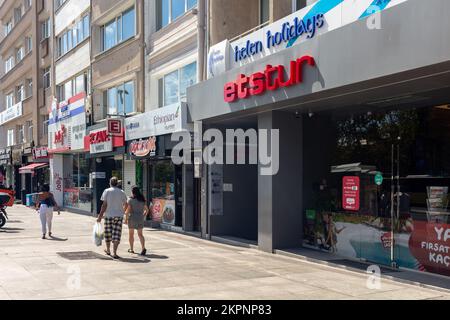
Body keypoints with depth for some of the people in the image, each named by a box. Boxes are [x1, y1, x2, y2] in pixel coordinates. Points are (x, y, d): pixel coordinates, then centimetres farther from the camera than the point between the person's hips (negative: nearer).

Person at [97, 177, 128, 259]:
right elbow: (126, 205, 13)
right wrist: (122, 212, 32)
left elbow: (104, 205, -9)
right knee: (116, 234, -1)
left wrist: (100, 216, -6)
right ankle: (114, 253, -8)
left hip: (108, 215, -1)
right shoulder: (122, 192, 4)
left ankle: (108, 250, 30)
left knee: (108, 233, 14)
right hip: (119, 216, 1)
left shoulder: (107, 191, -3)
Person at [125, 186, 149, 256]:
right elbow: (147, 210, 11)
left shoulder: (131, 199, -8)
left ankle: (131, 249, 21)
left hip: (132, 218, -3)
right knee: (140, 234, 5)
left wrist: (126, 219, -6)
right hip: (140, 219, 3)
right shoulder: (143, 199, 7)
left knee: (131, 234, 13)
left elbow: (128, 210, -13)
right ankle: (143, 248, -15)